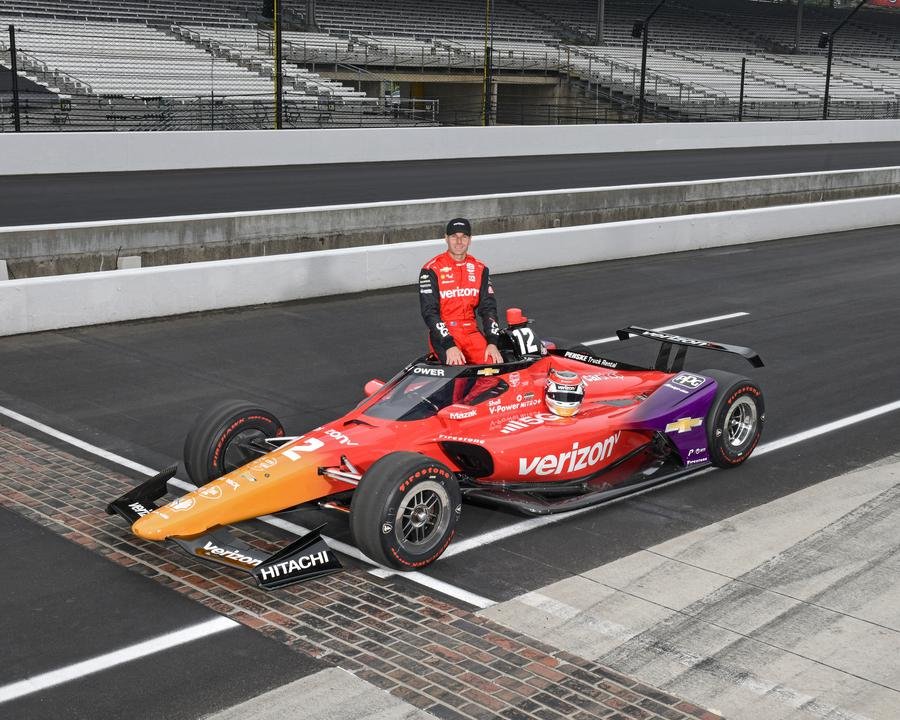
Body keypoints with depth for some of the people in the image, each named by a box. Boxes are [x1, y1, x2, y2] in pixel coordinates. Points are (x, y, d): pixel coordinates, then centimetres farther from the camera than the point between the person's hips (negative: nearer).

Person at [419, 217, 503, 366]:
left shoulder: (480, 269, 11)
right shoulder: (432, 270, -3)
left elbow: (488, 307, 9)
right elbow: (429, 313, -9)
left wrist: (492, 343, -6)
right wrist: (449, 346, -20)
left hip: (471, 331, 4)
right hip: (442, 333, -4)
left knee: (493, 363, -21)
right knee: (457, 365, -30)